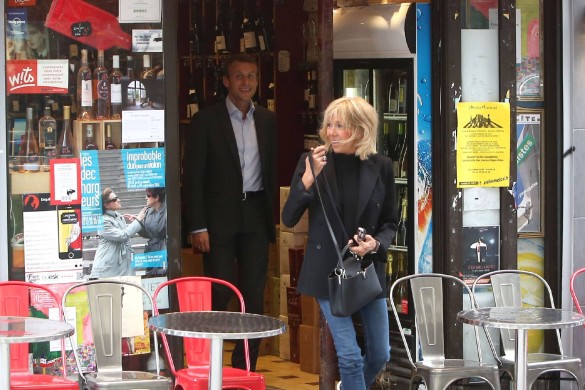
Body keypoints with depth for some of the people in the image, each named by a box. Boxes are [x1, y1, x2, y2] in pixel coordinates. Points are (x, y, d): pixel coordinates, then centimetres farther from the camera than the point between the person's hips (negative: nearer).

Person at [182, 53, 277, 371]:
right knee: (219, 295, -6)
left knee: (254, 297, 4)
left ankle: (245, 369, 12)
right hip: (220, 219, -4)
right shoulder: (206, 120, -3)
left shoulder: (267, 121, 10)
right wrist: (197, 227, -11)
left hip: (256, 217, 4)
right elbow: (192, 176, -5)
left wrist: (272, 214, 8)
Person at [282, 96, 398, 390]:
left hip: (369, 267, 3)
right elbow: (289, 219, -7)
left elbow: (390, 222, 8)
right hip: (328, 269, -3)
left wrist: (376, 243, -13)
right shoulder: (312, 161, -6)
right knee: (350, 355, -9)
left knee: (380, 354, 10)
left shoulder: (380, 167, -2)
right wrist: (308, 179, -19)